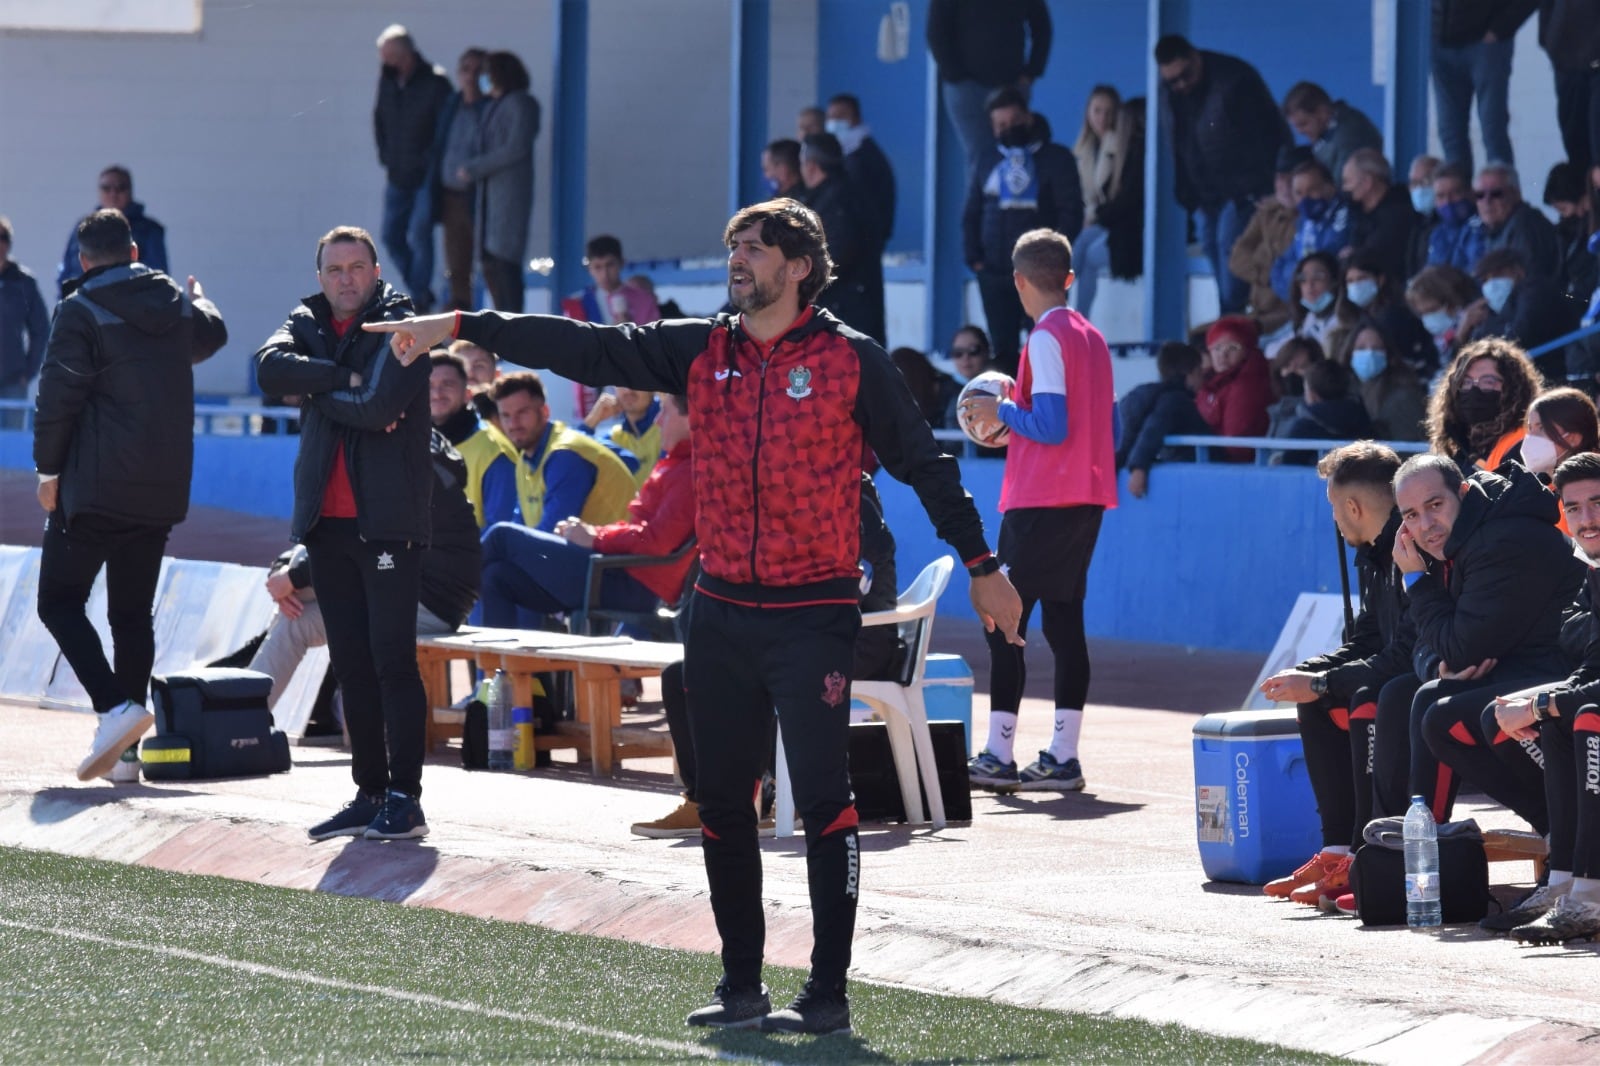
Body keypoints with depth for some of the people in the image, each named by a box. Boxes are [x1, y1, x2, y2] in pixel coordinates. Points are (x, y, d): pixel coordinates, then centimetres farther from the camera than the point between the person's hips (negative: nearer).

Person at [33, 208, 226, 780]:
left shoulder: (81, 311, -10)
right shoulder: (179, 304, 9)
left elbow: (58, 396, -14)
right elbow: (211, 335, 33)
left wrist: (49, 468, -3)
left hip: (96, 489, -6)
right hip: (162, 491, 6)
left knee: (60, 602, 0)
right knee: (132, 612, 12)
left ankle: (115, 707, -20)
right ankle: (128, 746, 9)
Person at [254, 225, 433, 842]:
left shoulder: (403, 328, -5)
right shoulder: (307, 324, 12)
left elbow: (380, 407, -20)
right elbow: (270, 368, -9)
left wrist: (317, 392, -6)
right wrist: (345, 379, -16)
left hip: (387, 519, -6)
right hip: (328, 522, 6)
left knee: (392, 659, -8)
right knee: (350, 664, 9)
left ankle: (405, 798, -6)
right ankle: (370, 794, 15)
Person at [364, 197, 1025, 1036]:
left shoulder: (849, 360, -4)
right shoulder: (701, 351, 7)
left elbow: (922, 462, 1)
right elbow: (589, 350, 3)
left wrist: (980, 565, 2)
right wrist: (460, 327, -3)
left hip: (812, 614, -5)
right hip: (720, 612, 5)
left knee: (822, 799, -8)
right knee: (722, 806, 8)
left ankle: (828, 992, -4)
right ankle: (741, 988, 17)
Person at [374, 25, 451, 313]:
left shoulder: (435, 83, -12)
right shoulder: (388, 81, 6)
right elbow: (379, 120, 20)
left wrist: (429, 162, -13)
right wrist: (385, 155, 10)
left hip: (425, 176, -7)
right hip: (398, 176, 7)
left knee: (419, 234, -13)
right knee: (392, 236, 6)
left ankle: (419, 298, -7)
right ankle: (419, 290, 18)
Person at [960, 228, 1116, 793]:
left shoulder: (1047, 339, -12)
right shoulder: (1092, 337, 13)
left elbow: (1050, 425, -20)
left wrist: (1002, 411, -4)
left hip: (1040, 503, -8)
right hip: (1087, 500, 8)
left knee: (1004, 622, -4)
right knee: (1064, 620, 8)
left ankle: (998, 757, -5)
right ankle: (1063, 757, 6)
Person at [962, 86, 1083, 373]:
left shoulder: (1055, 159, 4)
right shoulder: (990, 164, 17)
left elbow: (1071, 212, -2)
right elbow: (970, 215, 19)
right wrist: (974, 258, 4)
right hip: (995, 274, 4)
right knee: (1003, 349, 4)